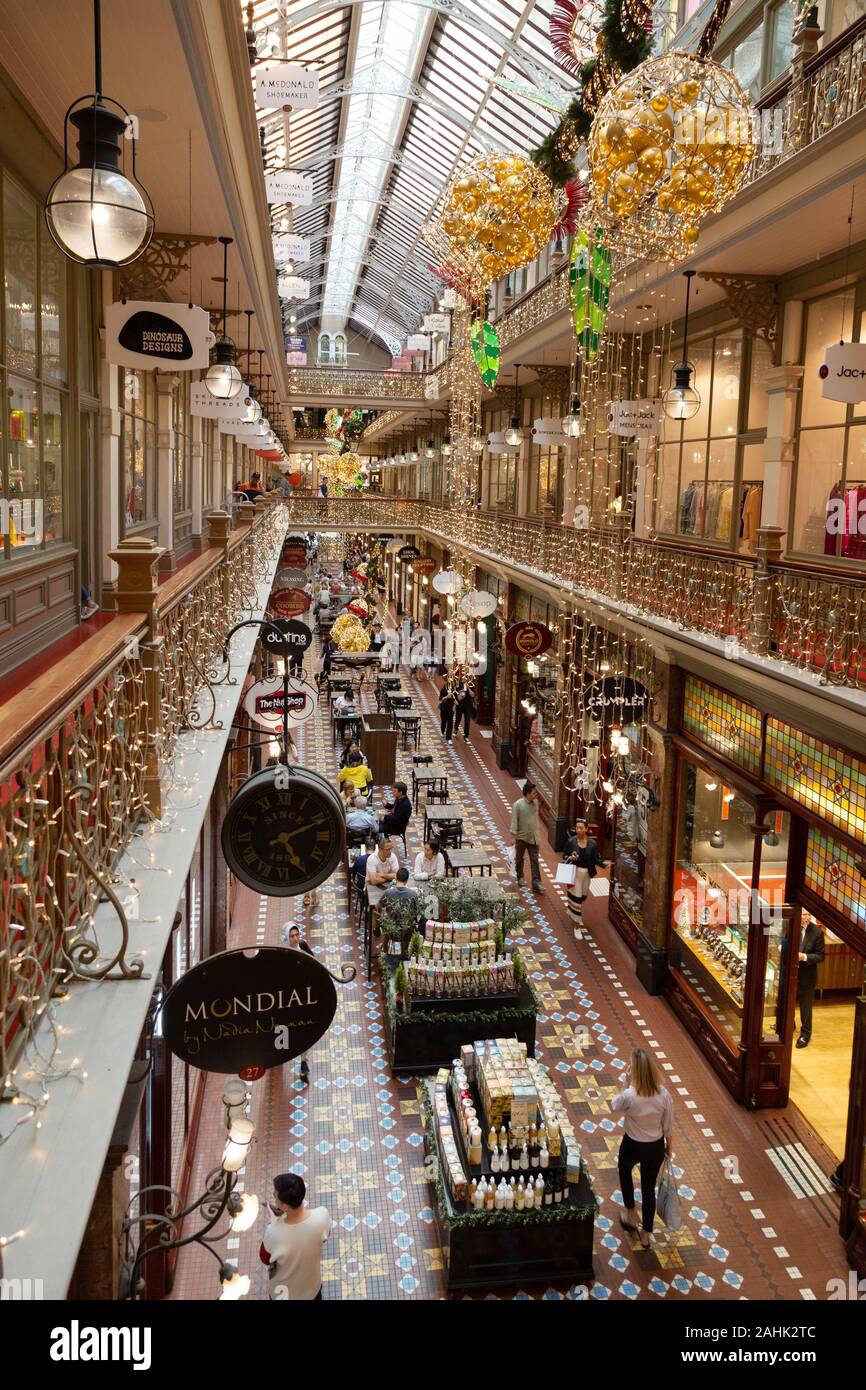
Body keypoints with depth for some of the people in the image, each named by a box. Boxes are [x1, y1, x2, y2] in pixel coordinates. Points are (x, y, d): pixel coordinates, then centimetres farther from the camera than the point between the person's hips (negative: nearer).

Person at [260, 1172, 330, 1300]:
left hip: (283, 1293, -1)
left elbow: (265, 1259, -16)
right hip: (312, 1286, 2)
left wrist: (273, 1222, -12)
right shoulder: (322, 1215, -32)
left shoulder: (274, 1233, -39)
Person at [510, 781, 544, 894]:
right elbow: (514, 820, -16)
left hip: (533, 837, 4)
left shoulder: (535, 802, -2)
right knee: (519, 859, 16)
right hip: (521, 837, -3)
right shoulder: (518, 804, -19)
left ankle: (536, 884, 0)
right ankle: (519, 877, 38)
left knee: (535, 861, 0)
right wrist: (514, 835, -17)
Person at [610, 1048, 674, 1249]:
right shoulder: (664, 1095, -21)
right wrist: (669, 1146, 11)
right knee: (649, 1187, 22)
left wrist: (625, 1084, -8)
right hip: (655, 1147, 2)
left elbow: (614, 1106, -7)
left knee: (624, 1170, 33)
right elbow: (668, 1125, -6)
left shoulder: (629, 1096, -31)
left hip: (632, 1145, -2)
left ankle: (631, 1216, 43)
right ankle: (646, 1235, 35)